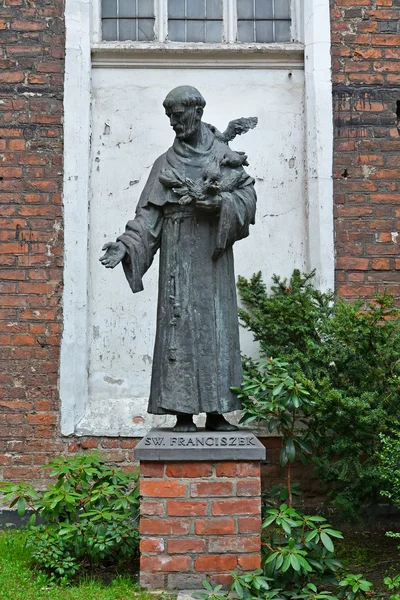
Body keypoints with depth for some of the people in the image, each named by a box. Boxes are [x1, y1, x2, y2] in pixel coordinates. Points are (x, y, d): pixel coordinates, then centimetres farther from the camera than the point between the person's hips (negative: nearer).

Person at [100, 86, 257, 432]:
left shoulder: (226, 157, 10)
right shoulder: (165, 164, 11)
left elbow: (248, 196, 3)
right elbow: (149, 214, 3)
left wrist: (219, 201, -15)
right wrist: (126, 245, -11)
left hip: (214, 255, 0)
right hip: (178, 254, 0)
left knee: (217, 324, 0)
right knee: (179, 325, -6)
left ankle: (216, 410, 5)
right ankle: (183, 411, -2)